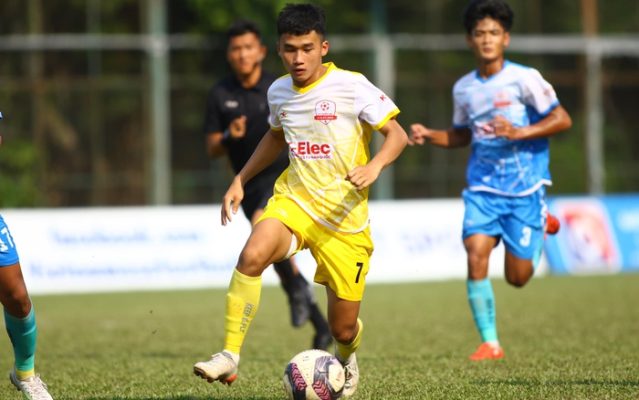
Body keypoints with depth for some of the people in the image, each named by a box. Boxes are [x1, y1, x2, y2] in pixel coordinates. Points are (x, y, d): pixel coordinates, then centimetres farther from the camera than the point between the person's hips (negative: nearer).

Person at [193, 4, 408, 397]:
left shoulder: (352, 86, -12)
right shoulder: (279, 91, 5)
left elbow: (397, 135, -10)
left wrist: (374, 165, -30)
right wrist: (240, 180, 20)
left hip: (344, 217, -3)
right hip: (294, 199, 3)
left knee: (343, 327, 3)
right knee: (253, 255, -31)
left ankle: (347, 360, 42)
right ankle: (230, 357, -26)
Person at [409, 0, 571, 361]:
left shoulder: (524, 79, -8)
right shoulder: (464, 88, 8)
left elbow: (562, 120, -8)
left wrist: (520, 133, -20)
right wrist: (429, 136, 5)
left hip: (525, 186, -3)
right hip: (483, 187, 3)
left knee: (517, 277, 0)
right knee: (476, 254, -18)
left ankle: (542, 226, 33)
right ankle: (490, 343, -9)